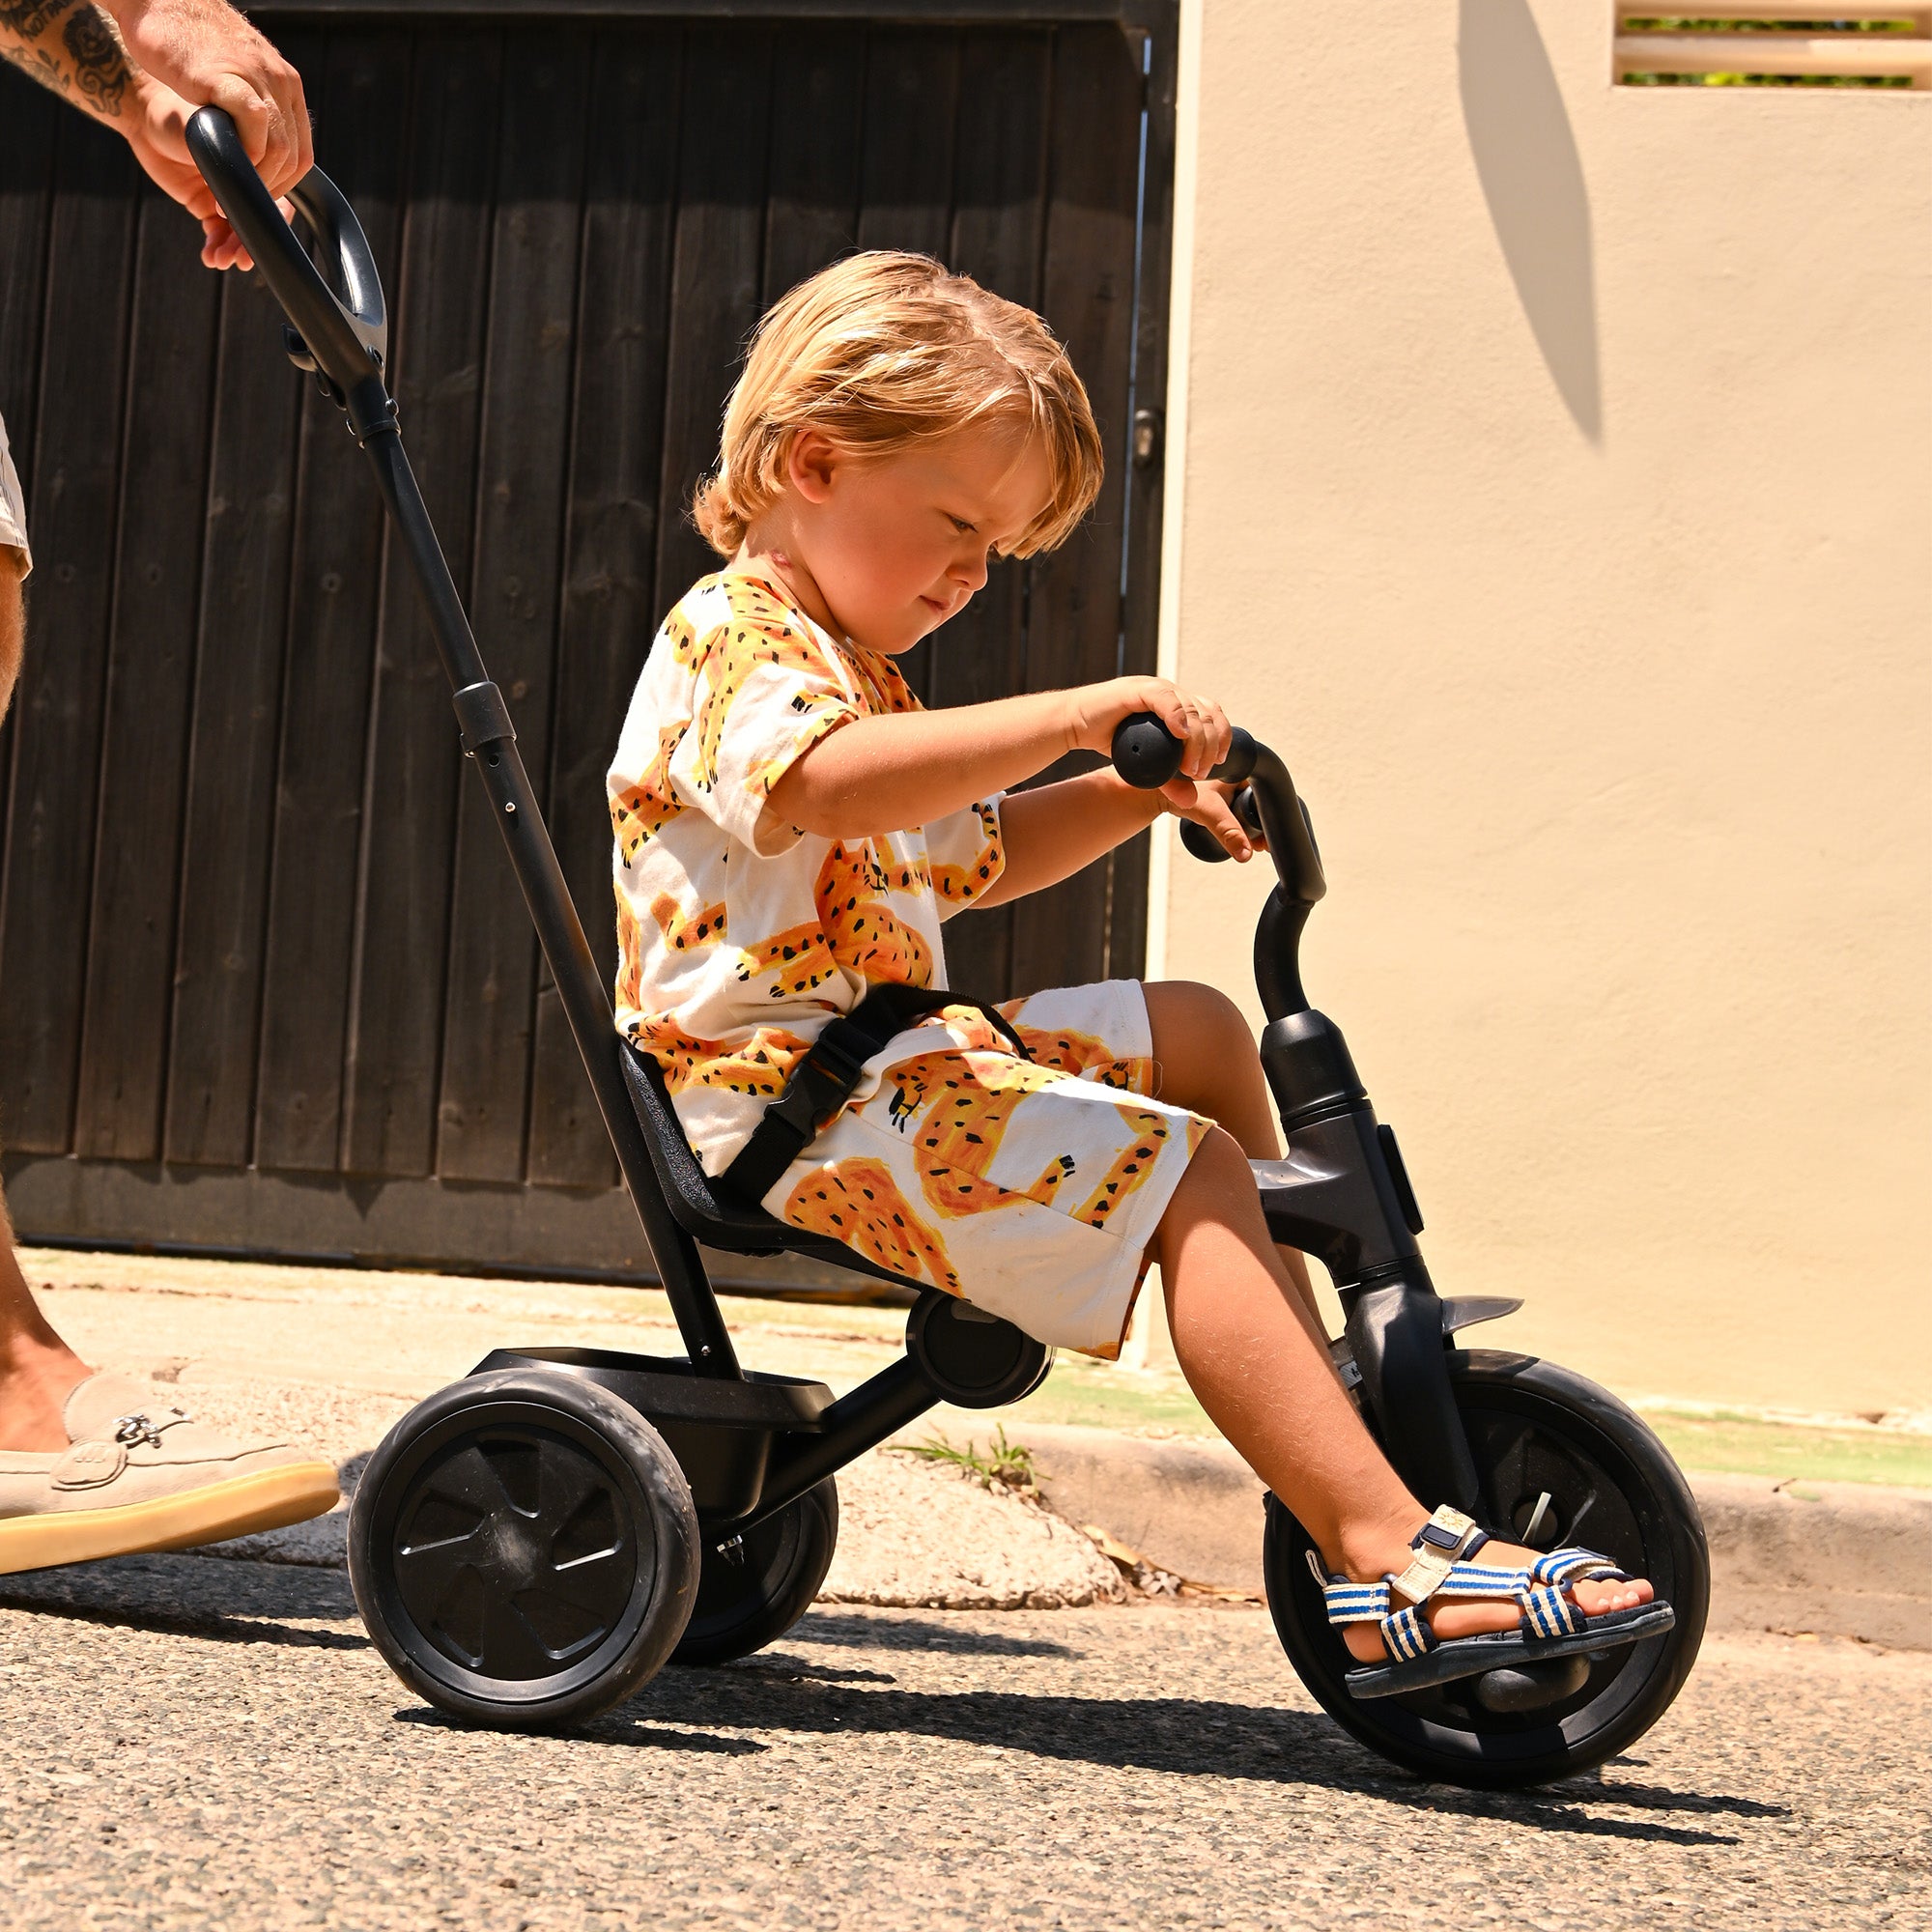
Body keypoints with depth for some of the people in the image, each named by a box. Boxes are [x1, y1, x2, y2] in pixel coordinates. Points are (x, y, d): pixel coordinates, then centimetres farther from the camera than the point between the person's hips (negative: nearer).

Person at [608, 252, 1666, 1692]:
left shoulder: (849, 671, 24)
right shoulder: (733, 636, -11)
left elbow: (968, 855, 34)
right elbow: (823, 784, -35)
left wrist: (1138, 792, 18)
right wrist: (1083, 713, -39)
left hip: (884, 1064, 11)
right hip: (789, 1100, -11)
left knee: (1196, 1033, 16)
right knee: (1185, 1172, -23)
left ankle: (1310, 1409, 21)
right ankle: (1391, 1560, -32)